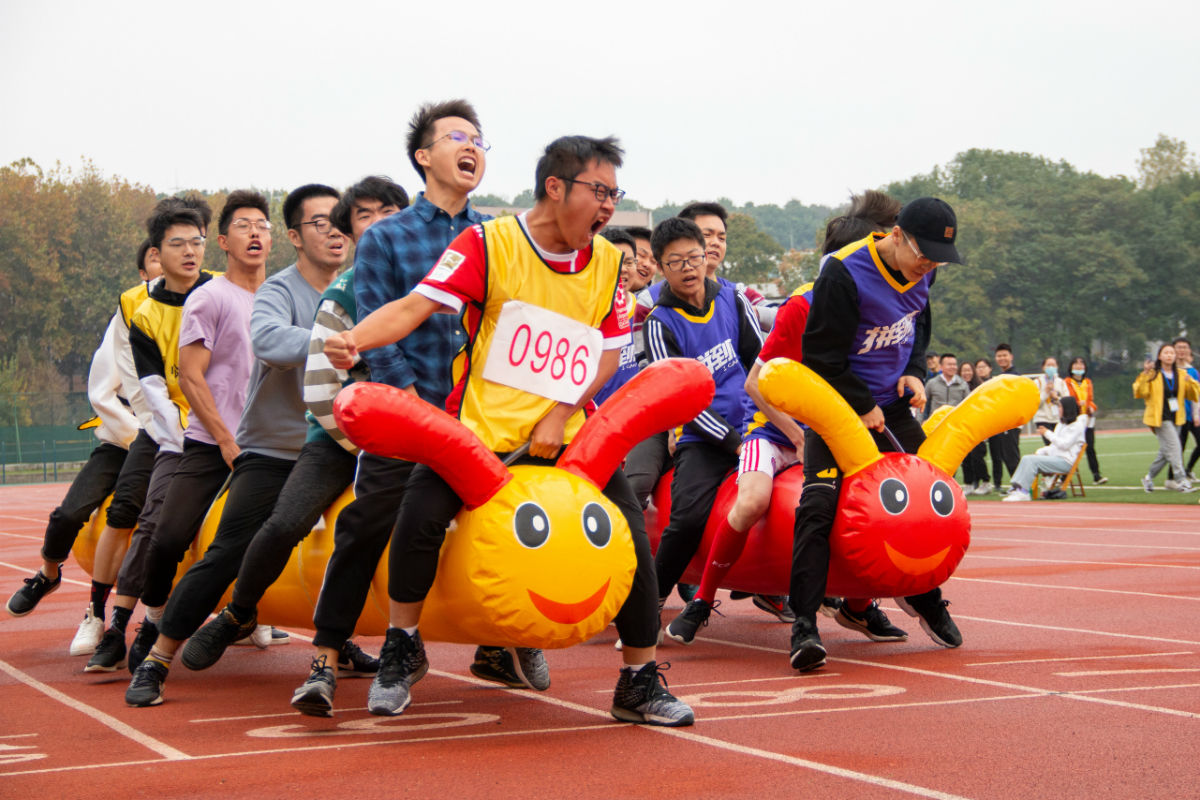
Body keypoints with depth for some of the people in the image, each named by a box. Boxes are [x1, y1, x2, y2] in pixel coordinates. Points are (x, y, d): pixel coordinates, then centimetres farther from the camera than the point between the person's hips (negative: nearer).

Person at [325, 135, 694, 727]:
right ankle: (402, 650, 2)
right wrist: (354, 340, -36)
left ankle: (639, 682, 10)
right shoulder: (488, 244, -10)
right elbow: (416, 306, -18)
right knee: (420, 516, -23)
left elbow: (608, 353, 5)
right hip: (481, 428, -3)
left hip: (566, 433, 4)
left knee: (631, 535, -7)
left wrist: (560, 416, -9)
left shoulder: (607, 261, 4)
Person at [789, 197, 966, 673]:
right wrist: (862, 407, -14)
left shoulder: (921, 272, -1)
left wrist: (915, 373, 1)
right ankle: (804, 626, -21)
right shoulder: (844, 273, -24)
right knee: (820, 501, -20)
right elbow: (821, 355, -19)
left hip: (891, 405, 7)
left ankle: (923, 597, 30)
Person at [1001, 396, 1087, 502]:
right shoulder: (1061, 424, 25)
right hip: (1054, 457, 8)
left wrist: (1047, 433, -7)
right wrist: (1040, 451, 5)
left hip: (1066, 461, -8)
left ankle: (1023, 492, -30)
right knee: (1026, 458, -13)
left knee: (1032, 460, -26)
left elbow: (1065, 444, -14)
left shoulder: (1077, 425, -3)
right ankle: (1016, 488, -24)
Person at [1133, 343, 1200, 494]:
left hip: (1176, 419, 6)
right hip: (1160, 418, -5)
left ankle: (1149, 477, 28)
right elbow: (1140, 392, -11)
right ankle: (1181, 481, -20)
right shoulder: (1152, 375, -2)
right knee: (1173, 446, -17)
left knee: (1166, 451, 10)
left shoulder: (1181, 375, 11)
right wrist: (1144, 374, -23)